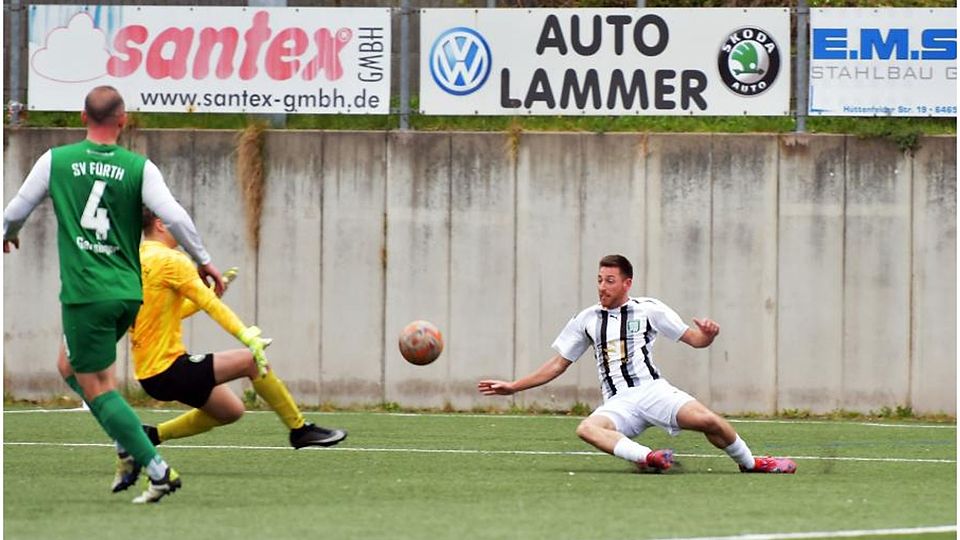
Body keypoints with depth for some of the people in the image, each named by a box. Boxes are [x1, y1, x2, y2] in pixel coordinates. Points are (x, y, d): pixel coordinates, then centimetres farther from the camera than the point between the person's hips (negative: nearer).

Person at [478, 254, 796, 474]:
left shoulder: (649, 310, 9)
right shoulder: (587, 320, 16)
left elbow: (695, 339, 10)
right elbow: (558, 365, 23)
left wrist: (707, 335, -15)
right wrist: (513, 387, 20)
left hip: (653, 390, -2)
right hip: (618, 403, 2)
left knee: (707, 420, -27)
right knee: (587, 428, -33)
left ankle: (750, 463, 0)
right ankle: (648, 458, -51)